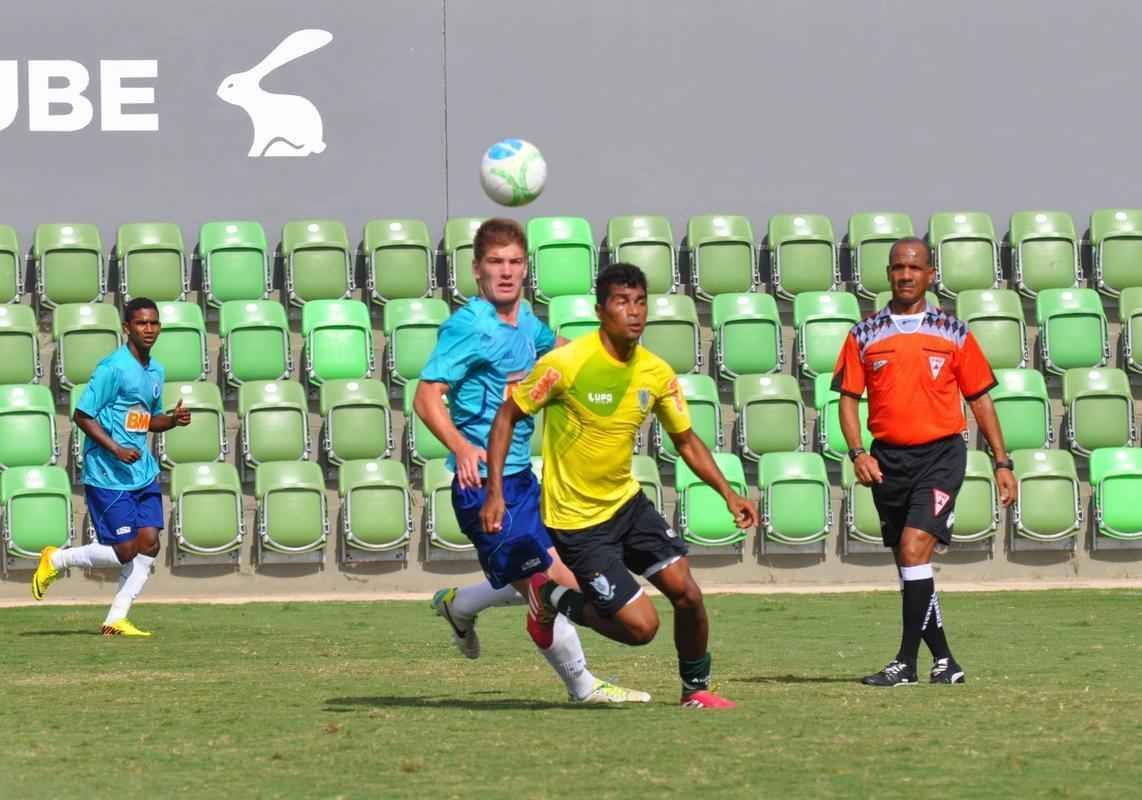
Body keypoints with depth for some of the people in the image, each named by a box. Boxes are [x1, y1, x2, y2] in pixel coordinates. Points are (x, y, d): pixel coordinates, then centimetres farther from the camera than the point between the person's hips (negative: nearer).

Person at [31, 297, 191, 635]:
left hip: (143, 472, 8)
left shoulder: (155, 370, 11)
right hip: (109, 476, -8)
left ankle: (116, 619, 6)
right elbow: (82, 415, -14)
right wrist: (116, 449, -21)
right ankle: (55, 560, 16)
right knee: (124, 551, -6)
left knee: (148, 543, -2)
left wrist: (174, 419, 2)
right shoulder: (113, 368, -14)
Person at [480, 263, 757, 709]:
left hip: (628, 504, 6)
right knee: (641, 626, -11)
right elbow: (507, 418, -10)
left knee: (686, 593, -6)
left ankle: (696, 689, 18)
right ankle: (556, 601, 16)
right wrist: (496, 494, -17)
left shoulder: (656, 373, -3)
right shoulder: (566, 364, -19)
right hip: (576, 521, -5)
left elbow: (685, 440, 11)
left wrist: (729, 495, 1)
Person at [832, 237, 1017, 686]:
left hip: (940, 455, -3)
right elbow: (848, 397, 6)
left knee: (913, 548, -18)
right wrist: (858, 453, -9)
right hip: (888, 459, 3)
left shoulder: (953, 334, 4)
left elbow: (980, 399, 8)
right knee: (909, 564, 7)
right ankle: (943, 661, 18)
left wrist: (1002, 463, 5)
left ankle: (907, 662, -15)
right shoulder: (864, 336, 7)